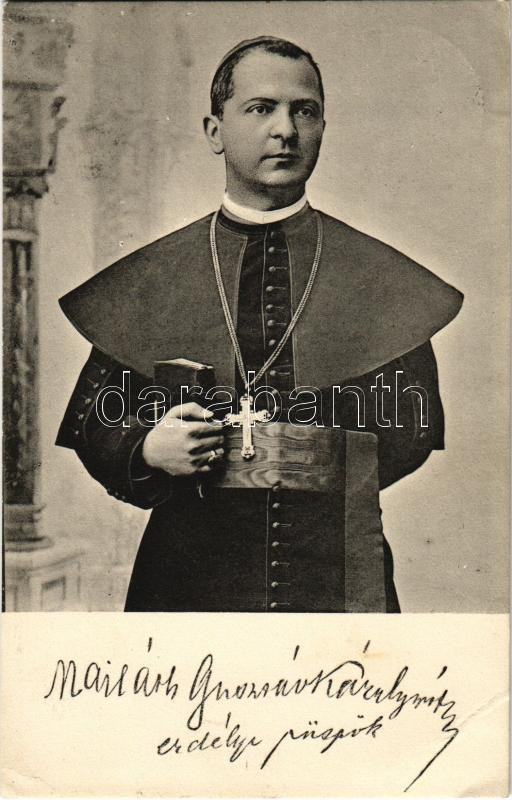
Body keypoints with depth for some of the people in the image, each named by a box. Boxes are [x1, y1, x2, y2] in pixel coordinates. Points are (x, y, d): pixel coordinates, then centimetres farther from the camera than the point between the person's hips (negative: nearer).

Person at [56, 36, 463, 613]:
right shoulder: (149, 278, 4)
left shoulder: (381, 277, 4)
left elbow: (415, 425, 3)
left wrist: (333, 460, -11)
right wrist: (147, 451, -13)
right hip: (190, 575, 0)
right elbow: (91, 419, 6)